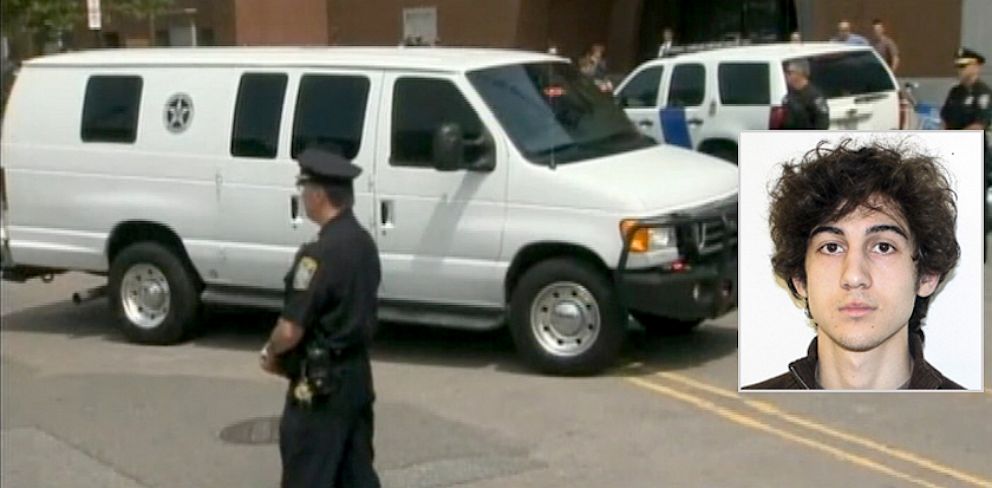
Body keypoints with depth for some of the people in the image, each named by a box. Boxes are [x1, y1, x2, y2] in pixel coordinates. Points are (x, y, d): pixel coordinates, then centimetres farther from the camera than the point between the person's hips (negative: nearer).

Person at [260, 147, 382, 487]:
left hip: (321, 384, -9)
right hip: (357, 375, 9)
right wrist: (283, 351, 13)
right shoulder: (364, 244, 8)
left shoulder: (320, 253, -22)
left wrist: (271, 352, 0)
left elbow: (291, 330, -23)